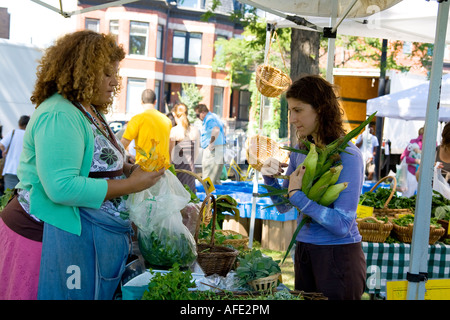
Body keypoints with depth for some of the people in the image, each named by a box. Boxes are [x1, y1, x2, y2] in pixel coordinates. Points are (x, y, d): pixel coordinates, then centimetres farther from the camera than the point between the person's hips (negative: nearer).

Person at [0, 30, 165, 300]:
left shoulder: (89, 112, 13)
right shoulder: (59, 116, -20)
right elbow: (62, 187, -29)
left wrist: (130, 168, 4)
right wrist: (131, 185, -23)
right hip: (48, 239, -10)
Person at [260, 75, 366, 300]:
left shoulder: (347, 155, -18)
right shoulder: (300, 151, 3)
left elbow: (342, 225, -23)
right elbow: (284, 206, 12)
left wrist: (297, 195, -21)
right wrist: (270, 178, -6)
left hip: (339, 256, -7)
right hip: (304, 251, 7)